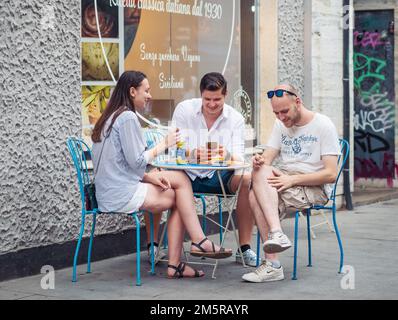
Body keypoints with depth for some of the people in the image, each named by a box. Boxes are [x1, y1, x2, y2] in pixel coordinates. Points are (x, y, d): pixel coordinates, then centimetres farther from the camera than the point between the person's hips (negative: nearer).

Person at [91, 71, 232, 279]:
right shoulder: (128, 117, -13)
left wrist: (149, 176, 6)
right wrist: (164, 144, -4)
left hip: (111, 194, 9)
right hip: (122, 195, -9)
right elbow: (137, 161, -18)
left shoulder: (110, 118, 18)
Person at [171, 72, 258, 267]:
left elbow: (238, 159, -9)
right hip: (188, 174, -1)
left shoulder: (235, 118, 0)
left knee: (247, 179, -29)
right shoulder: (184, 110, -3)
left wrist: (228, 156, -35)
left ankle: (244, 248, -18)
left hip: (220, 176, 1)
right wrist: (194, 154, -33)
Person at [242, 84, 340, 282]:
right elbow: (267, 159, 8)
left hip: (313, 188, -6)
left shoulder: (323, 125, -4)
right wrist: (259, 161, -18)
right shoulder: (281, 124, 17)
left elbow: (331, 174, -12)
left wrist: (292, 179, -20)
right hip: (284, 180, 6)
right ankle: (272, 265, -35)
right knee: (255, 195, -30)